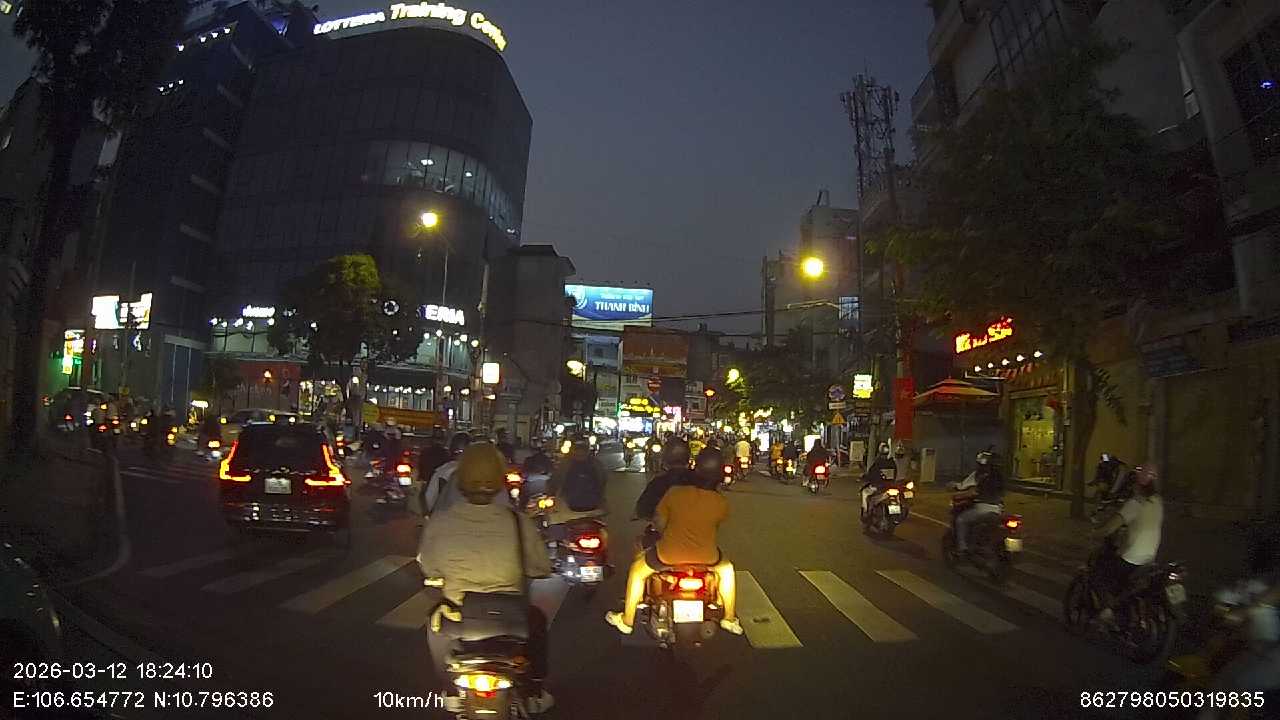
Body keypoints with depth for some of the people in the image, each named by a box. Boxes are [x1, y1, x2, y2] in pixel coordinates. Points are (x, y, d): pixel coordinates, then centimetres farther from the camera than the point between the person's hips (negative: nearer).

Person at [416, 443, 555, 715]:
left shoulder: (438, 524, -14)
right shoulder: (517, 522, -16)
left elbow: (428, 570, 2)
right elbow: (541, 568, -5)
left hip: (458, 620, 1)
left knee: (436, 623, 35)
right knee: (537, 620, 32)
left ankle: (453, 694, 41)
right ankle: (536, 694, 37)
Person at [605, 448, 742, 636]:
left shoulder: (675, 492, -17)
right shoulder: (721, 503, -13)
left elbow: (660, 523, -5)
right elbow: (715, 528, 5)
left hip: (669, 555, -1)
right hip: (706, 558, 1)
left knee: (637, 570, 26)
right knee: (726, 569, 34)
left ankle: (626, 620, 34)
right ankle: (729, 620, 38)